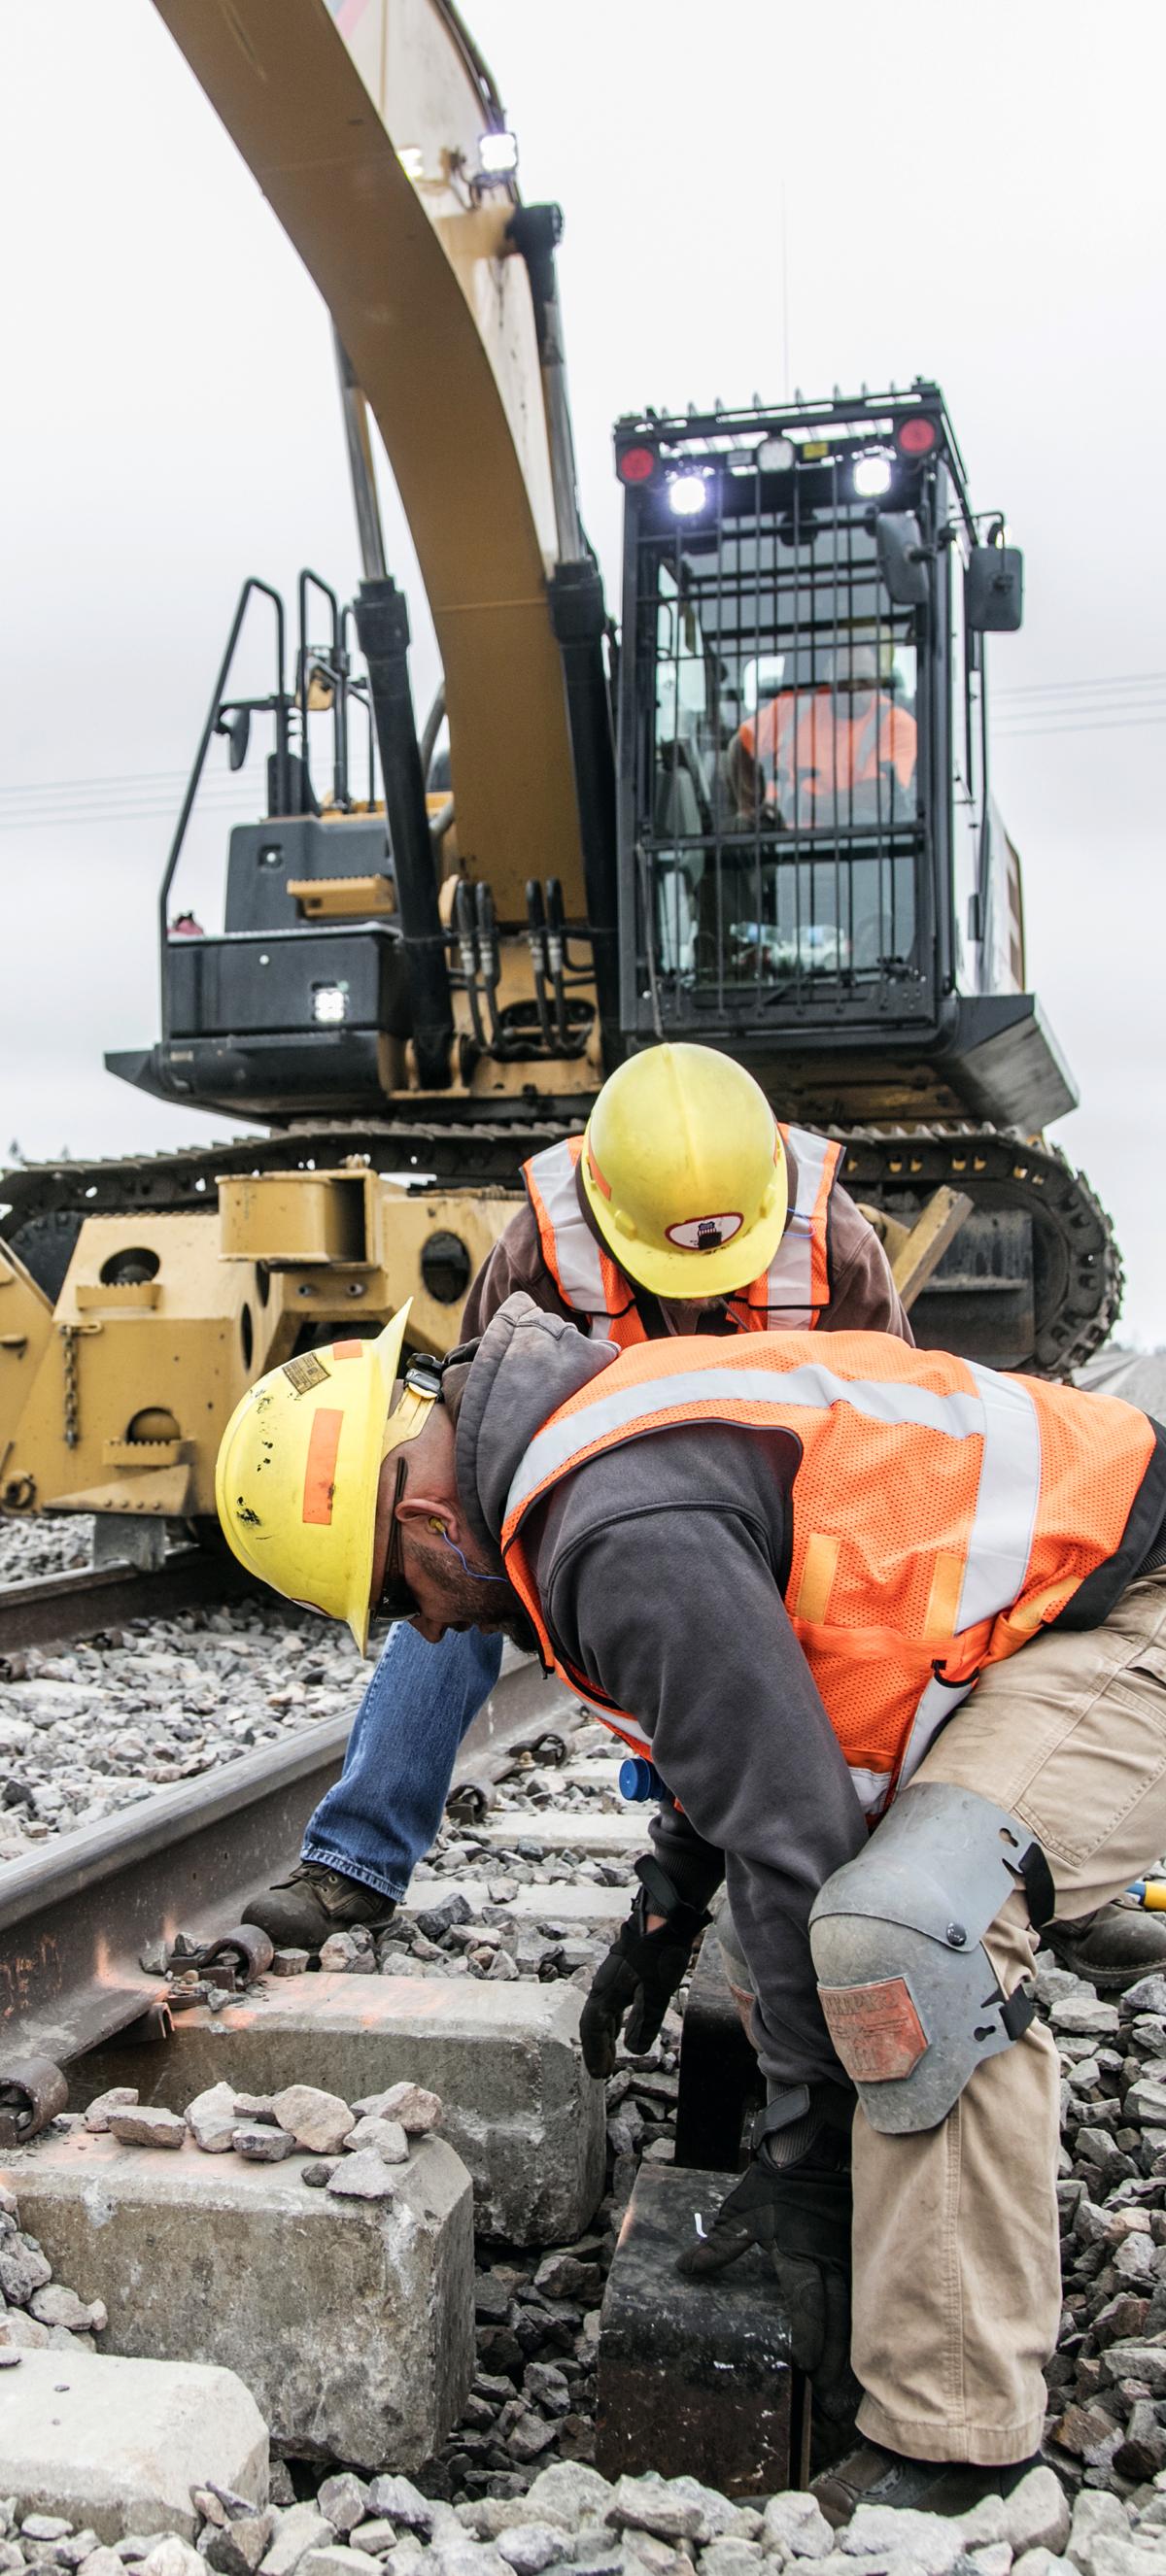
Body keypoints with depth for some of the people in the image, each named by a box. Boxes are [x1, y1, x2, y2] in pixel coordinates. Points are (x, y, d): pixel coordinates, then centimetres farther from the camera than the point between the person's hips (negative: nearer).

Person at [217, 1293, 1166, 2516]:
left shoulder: (631, 1539, -26)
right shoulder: (581, 1442, 7)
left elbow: (796, 1839, -25)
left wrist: (803, 2168, -14)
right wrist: (670, 1910, 31)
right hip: (1001, 1617, 11)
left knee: (907, 1931, -28)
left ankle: (951, 2438, -15)